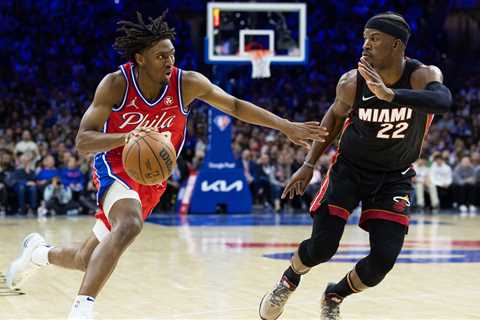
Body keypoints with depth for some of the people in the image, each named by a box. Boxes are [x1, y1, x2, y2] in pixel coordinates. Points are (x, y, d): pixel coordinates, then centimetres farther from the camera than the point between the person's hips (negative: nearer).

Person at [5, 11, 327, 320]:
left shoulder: (187, 83, -14)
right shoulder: (116, 84, -20)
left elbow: (235, 106, -4)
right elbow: (83, 141, -22)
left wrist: (288, 127, -10)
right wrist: (126, 137, -41)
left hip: (152, 180, 4)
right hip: (116, 167, -4)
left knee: (87, 260, 13)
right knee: (129, 225, -38)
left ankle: (39, 251, 47)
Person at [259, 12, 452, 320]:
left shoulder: (424, 76, -23)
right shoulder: (352, 82, -18)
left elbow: (444, 101, -47)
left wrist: (389, 94, -59)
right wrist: (309, 164, 4)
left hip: (394, 178, 0)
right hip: (349, 168, 0)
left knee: (383, 260, -9)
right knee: (322, 246, -11)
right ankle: (289, 280, 25)